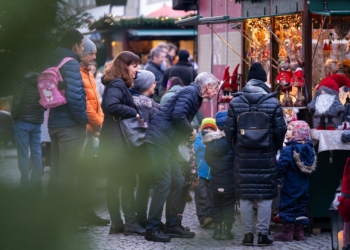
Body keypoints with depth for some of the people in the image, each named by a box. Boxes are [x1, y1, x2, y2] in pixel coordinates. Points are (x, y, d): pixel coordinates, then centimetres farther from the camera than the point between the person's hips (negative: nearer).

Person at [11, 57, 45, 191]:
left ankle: (26, 185, -5)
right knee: (36, 153, 9)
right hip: (37, 122, 5)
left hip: (23, 121, -5)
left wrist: (14, 116, 3)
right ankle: (36, 183, 9)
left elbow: (16, 103, -12)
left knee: (23, 154, -2)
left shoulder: (23, 82, -10)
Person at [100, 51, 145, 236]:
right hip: (118, 142, -10)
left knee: (115, 182, 9)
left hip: (115, 142, 10)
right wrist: (134, 113, -22)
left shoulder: (118, 84, 17)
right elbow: (111, 105, -31)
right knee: (128, 181, -7)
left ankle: (117, 224, 12)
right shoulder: (117, 85, -14)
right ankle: (131, 223, -6)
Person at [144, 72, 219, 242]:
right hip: (160, 139, -11)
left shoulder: (195, 96, 20)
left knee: (177, 182, 12)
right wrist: (191, 131, -10)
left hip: (168, 143, 11)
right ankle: (152, 229, -9)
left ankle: (172, 226, 19)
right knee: (164, 183, -11)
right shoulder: (190, 92, -11)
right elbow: (177, 115, -24)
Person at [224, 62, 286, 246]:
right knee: (265, 197, 4)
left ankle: (248, 234, 9)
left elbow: (229, 130, 1)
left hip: (243, 157, 1)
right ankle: (263, 234, 4)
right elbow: (280, 130, -4)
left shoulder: (235, 102, 0)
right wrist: (275, 148, 13)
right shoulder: (273, 103, -5)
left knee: (245, 197, 7)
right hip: (266, 157, -1)